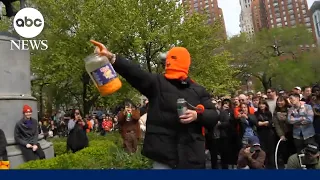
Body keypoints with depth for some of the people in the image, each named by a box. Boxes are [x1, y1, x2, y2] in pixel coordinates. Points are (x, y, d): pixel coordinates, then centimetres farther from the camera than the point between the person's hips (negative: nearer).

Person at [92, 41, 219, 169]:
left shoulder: (198, 91, 10)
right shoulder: (157, 83, 4)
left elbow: (214, 116, 8)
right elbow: (135, 73, -13)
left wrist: (197, 115, -14)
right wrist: (112, 57, -29)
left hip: (192, 155, 3)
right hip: (165, 154, -2)